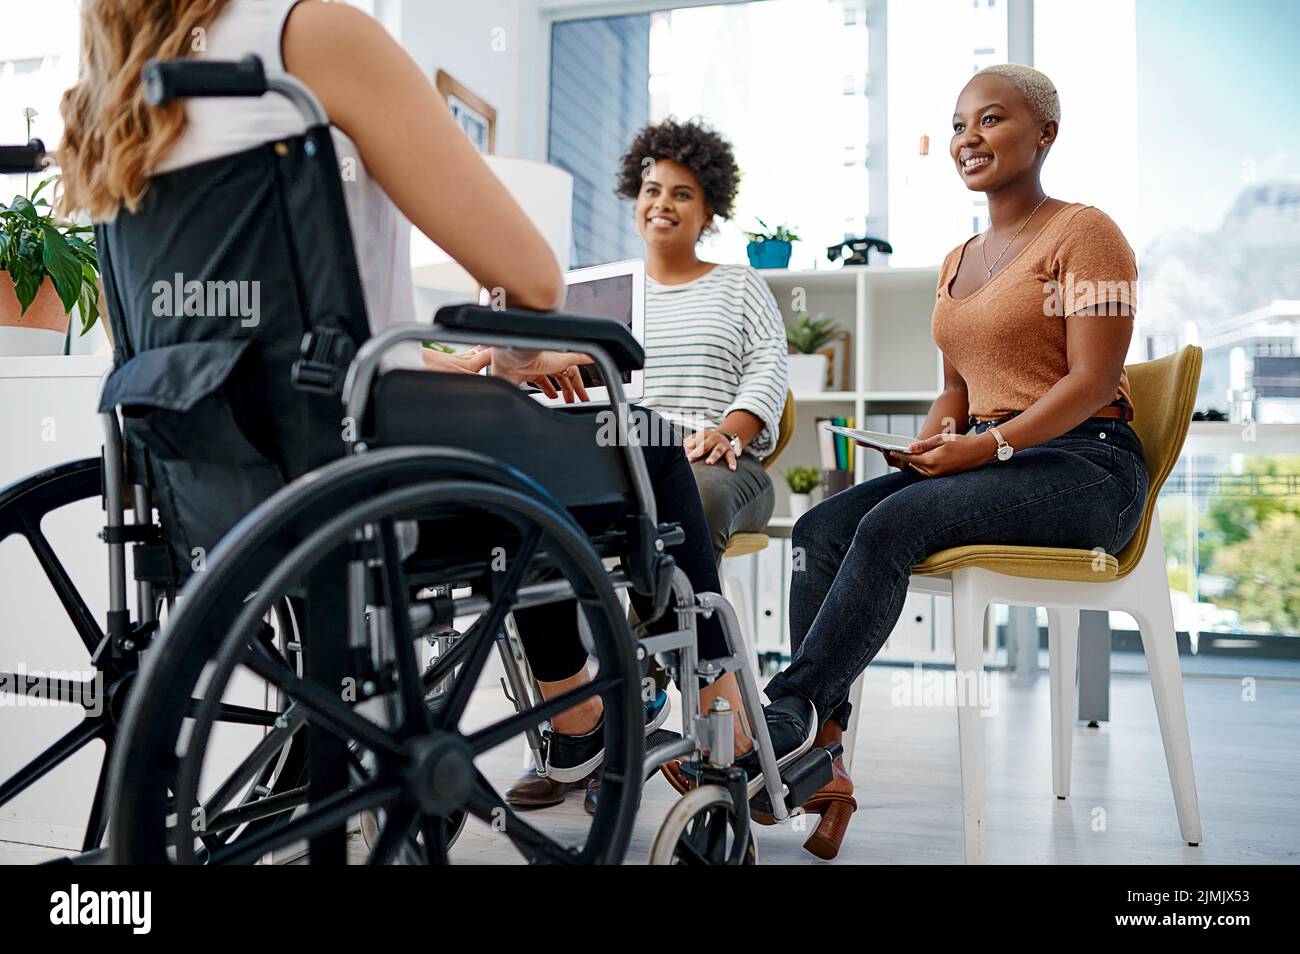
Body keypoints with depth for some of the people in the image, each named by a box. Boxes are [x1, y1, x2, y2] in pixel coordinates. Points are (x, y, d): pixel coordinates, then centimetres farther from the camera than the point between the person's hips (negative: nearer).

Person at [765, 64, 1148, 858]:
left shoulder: (1083, 233, -1)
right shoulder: (958, 262, 21)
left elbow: (1093, 382, -11)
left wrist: (990, 444, -22)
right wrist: (931, 443, 1)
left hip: (1084, 466, -7)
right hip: (985, 459, 7)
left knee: (893, 524, -32)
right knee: (821, 530, -18)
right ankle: (820, 763, -24)